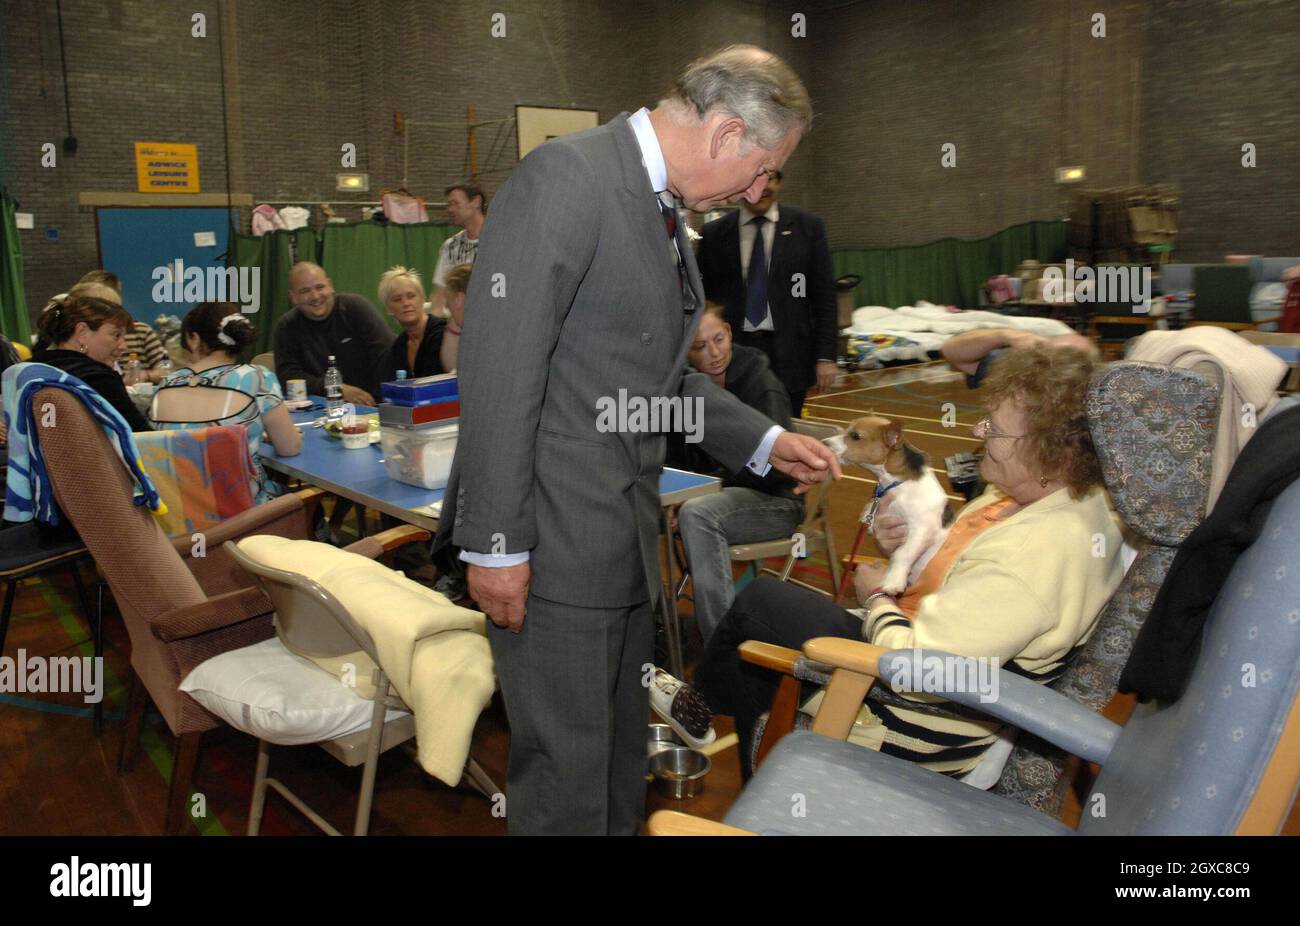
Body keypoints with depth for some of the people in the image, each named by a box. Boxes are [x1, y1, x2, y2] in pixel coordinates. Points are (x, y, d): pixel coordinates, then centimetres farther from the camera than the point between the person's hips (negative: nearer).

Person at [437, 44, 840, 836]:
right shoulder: (567, 175, -14)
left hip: (629, 532, 9)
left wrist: (765, 441, 13)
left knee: (624, 756, 20)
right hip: (553, 537, -9)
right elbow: (499, 367, -19)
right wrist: (496, 543, -19)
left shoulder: (667, 211, 13)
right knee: (566, 769, 3)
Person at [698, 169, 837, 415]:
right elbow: (704, 298, 9)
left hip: (788, 355, 0)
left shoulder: (807, 227, 6)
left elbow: (824, 295, 4)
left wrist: (826, 356, -2)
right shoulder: (713, 234, 7)